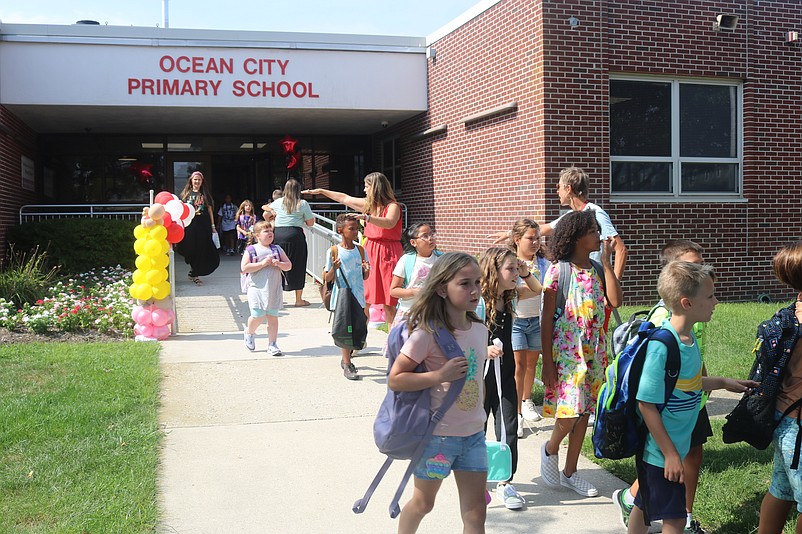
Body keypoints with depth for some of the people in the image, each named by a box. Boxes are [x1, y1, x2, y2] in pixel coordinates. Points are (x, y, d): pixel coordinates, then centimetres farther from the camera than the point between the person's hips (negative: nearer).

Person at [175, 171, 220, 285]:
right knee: (191, 249, 0)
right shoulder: (185, 194, 8)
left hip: (203, 225, 1)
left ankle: (194, 273, 6)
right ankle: (194, 273, 15)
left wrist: (213, 226, 5)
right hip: (190, 225, -1)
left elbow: (210, 210, 9)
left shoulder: (205, 194, 10)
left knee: (202, 249, -2)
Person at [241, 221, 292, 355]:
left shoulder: (277, 249, 12)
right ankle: (249, 333, 25)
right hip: (257, 288, -3)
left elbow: (289, 265, 12)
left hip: (274, 289, 3)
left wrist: (279, 264, -9)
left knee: (273, 317, 2)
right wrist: (262, 263, -16)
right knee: (258, 316, -7)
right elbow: (244, 268, -10)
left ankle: (272, 345, 10)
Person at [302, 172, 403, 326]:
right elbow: (345, 198, 25)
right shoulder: (368, 204, 15)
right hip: (369, 250, 7)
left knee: (388, 301, -7)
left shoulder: (392, 206, -7)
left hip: (387, 252, -7)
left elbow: (389, 223, -27)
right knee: (365, 297, 1)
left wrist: (366, 217, -37)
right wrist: (320, 191, 31)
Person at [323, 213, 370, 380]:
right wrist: (334, 267, -23)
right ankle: (347, 365, 4)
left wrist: (366, 269, -11)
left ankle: (346, 358, 31)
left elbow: (364, 277, 11)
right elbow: (327, 278, -4)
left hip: (358, 296, 4)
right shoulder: (333, 251, -5)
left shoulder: (360, 250, 6)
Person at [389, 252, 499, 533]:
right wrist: (440, 375, -28)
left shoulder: (480, 330, 1)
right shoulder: (427, 334, -19)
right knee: (423, 502, 16)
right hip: (437, 435, -5)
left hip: (473, 434, 5)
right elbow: (394, 380, -19)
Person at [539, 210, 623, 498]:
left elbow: (615, 301, -9)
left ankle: (570, 471, 23)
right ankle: (550, 450, 19)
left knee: (584, 411, 10)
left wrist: (606, 262, -8)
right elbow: (547, 319, -8)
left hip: (593, 349, 6)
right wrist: (547, 363, -10)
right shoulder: (558, 270, -8)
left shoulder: (598, 269, 7)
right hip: (566, 350, -6)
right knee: (570, 409, -12)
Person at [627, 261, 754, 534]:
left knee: (644, 506, 22)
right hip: (661, 452, -8)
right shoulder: (662, 346, -26)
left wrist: (724, 382, 20)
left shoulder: (689, 336, 0)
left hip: (672, 446, 8)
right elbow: (647, 403, -23)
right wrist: (670, 454, -19)